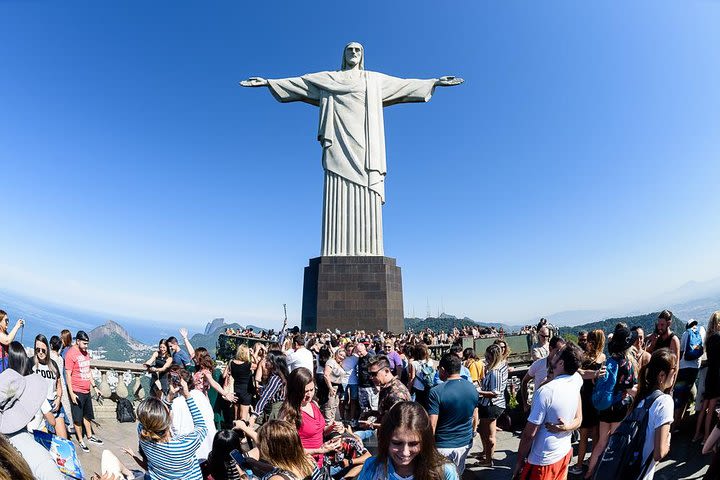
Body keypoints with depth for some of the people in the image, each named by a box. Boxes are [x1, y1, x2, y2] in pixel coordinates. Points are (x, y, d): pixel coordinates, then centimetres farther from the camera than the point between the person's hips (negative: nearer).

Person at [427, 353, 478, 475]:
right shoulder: (472, 388, -4)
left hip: (443, 446, -5)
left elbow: (432, 425, -20)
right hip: (465, 444, 5)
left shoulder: (436, 392, -22)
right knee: (458, 475, 23)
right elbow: (475, 417, 8)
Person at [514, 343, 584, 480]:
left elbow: (529, 434, -22)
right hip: (565, 453, 7)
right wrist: (565, 427, -13)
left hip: (543, 461, -7)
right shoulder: (576, 385, -5)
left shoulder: (545, 391, -29)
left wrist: (519, 461, -11)